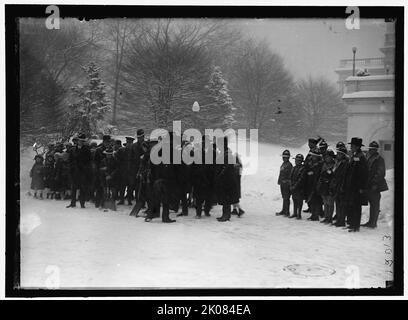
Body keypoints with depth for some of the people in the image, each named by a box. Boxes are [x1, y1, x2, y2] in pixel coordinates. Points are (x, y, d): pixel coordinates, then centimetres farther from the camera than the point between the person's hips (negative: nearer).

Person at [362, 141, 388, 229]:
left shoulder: (379, 159, -8)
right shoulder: (368, 158, 14)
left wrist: (375, 183, -19)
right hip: (369, 185, 7)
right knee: (372, 204, 12)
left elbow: (380, 173, -14)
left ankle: (373, 223, 1)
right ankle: (371, 222, 17)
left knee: (375, 204, -2)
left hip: (375, 186, -7)